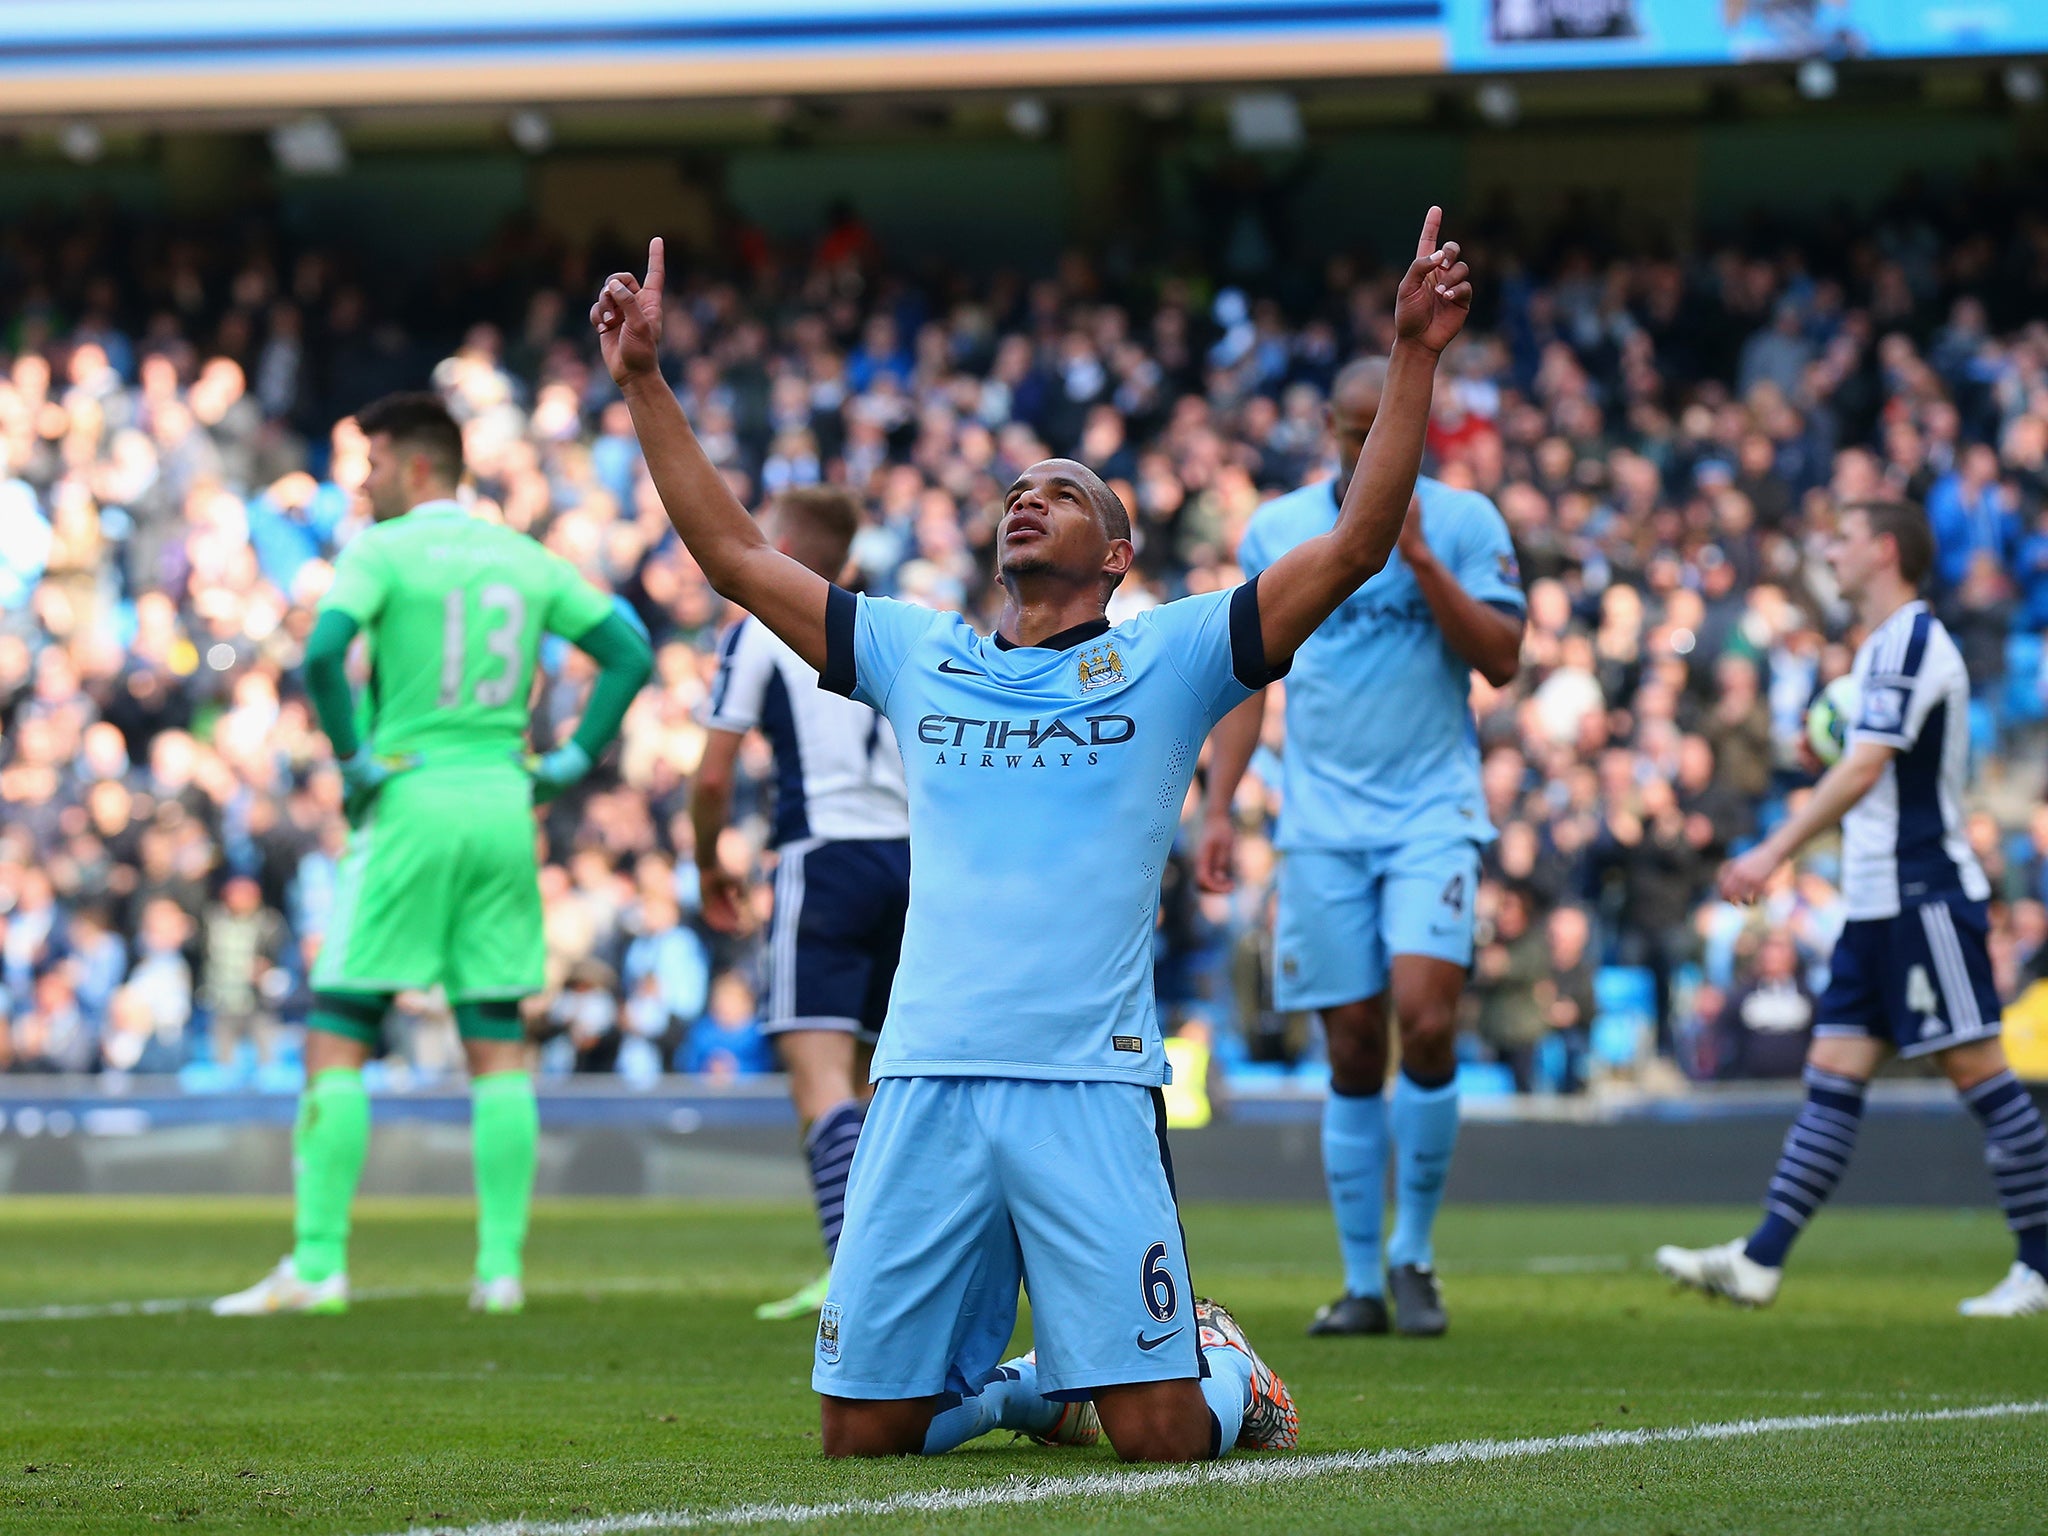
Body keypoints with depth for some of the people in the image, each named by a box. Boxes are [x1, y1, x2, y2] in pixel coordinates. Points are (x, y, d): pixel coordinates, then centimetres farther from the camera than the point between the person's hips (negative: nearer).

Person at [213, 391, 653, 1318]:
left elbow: (322, 654, -21)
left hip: (410, 802, -5)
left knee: (337, 1036, 0)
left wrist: (352, 757, -10)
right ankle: (501, 1267, 4)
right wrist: (573, 760, 10)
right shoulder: (525, 558, 12)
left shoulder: (383, 550, -5)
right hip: (504, 807, 5)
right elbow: (631, 651, 13)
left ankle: (318, 1265, -5)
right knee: (498, 1045, 8)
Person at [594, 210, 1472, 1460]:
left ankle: (1225, 1367, 26)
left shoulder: (1167, 658, 8)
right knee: (863, 1428, 2)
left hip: (1092, 1088, -3)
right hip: (927, 1082, 3)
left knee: (1163, 1437, -9)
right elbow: (733, 552, 21)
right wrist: (645, 383, 17)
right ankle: (1012, 1384, 32)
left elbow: (1357, 544, 0)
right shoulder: (916, 655, 17)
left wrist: (1414, 359, -7)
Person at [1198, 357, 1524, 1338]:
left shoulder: (1463, 522, 2)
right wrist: (1218, 807, 7)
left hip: (1433, 810, -2)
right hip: (1321, 818, 2)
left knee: (1424, 1017, -18)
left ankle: (1413, 1255, -1)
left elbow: (1501, 660, -6)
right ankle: (1361, 1283, 8)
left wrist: (1420, 558, -15)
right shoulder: (1275, 530, 8)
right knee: (1353, 1050, 0)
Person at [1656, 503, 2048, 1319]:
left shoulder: (1910, 640, -12)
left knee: (1980, 1073, -6)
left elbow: (1865, 768, -21)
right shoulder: (1887, 645, 19)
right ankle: (1760, 1262, 0)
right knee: (1833, 1078, 4)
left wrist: (1774, 851, -23)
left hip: (1923, 898, -10)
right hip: (1879, 906, 10)